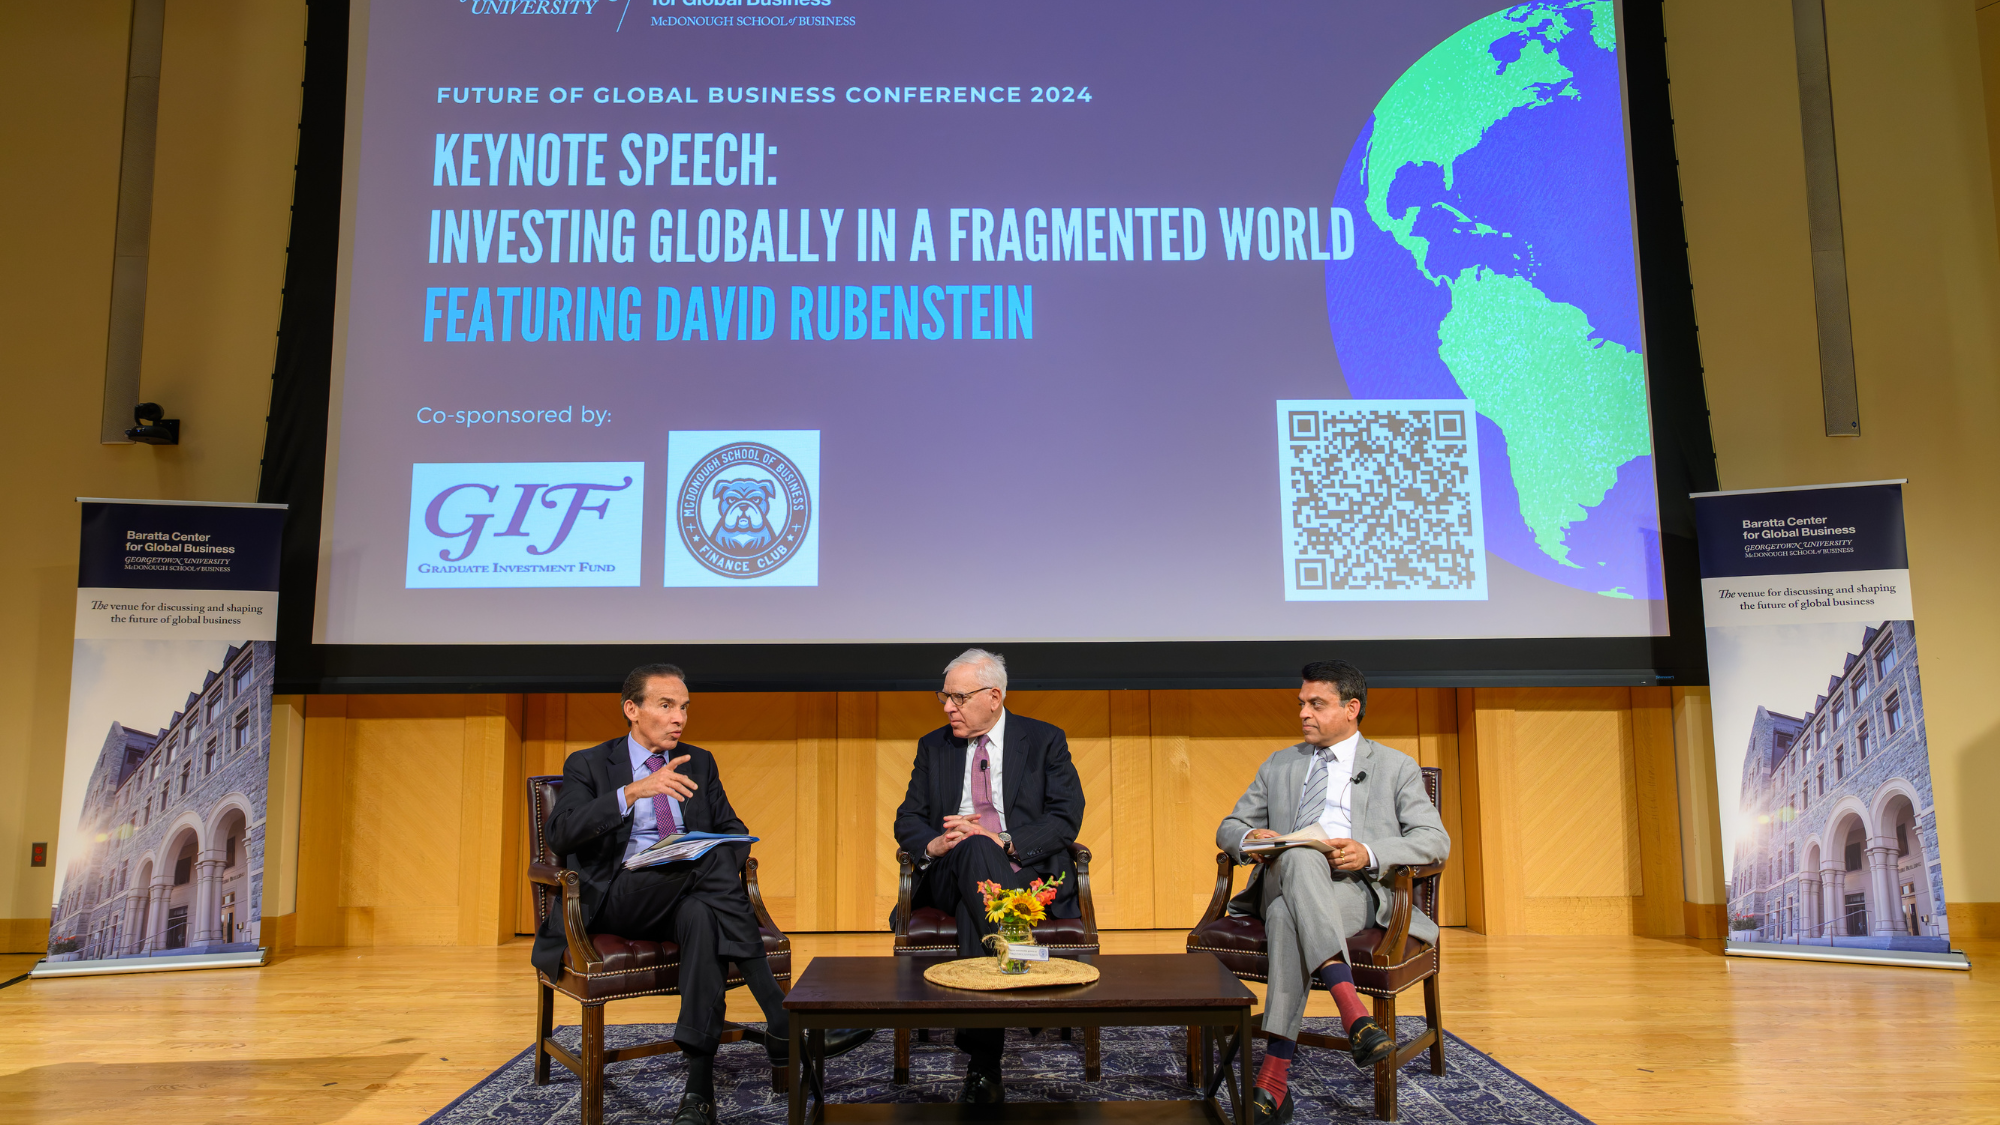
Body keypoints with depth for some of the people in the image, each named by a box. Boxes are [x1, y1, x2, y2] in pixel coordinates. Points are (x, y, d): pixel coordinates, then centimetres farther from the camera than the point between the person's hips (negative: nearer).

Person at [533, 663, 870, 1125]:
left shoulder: (700, 763, 19)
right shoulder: (588, 766, 6)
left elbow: (734, 830, 17)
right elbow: (561, 834, -12)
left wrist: (729, 845, -10)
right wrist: (634, 790, -26)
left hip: (690, 896, 3)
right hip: (619, 898, -3)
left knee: (702, 916, -37)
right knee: (716, 859, -33)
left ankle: (699, 1088, -40)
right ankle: (781, 1024, -33)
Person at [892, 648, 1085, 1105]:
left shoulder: (1045, 741, 8)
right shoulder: (933, 747, 17)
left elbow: (1066, 819, -2)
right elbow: (908, 821, 12)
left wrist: (1004, 841, -17)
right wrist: (935, 844, -13)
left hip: (1028, 872, -2)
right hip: (952, 875, 2)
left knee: (973, 914, -37)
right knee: (972, 847, -36)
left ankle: (982, 1063, -35)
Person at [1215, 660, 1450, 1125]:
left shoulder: (1396, 767, 17)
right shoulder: (1278, 766, 27)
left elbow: (1435, 841, 6)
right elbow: (1228, 827, 24)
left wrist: (1370, 854, -13)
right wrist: (1250, 837, -3)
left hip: (1355, 890, -2)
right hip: (1282, 881, 2)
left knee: (1288, 915, -38)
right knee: (1299, 858, -38)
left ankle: (1274, 1078, -43)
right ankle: (1352, 1011, -49)